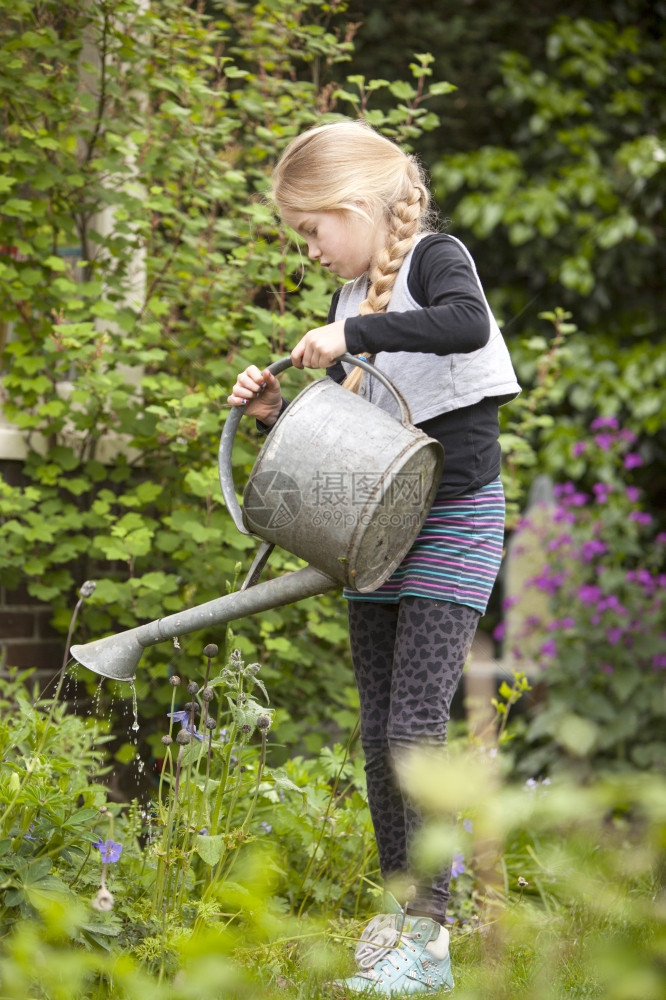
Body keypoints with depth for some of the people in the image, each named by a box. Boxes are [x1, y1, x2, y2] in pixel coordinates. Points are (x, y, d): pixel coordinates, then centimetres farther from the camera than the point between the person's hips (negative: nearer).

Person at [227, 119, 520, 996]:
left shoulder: (435, 257, -8)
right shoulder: (355, 294, 14)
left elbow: (468, 323, -33)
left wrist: (356, 333, -29)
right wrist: (277, 412, 2)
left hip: (453, 526, -8)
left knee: (415, 726, -13)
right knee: (378, 731, 8)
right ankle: (398, 910, 17)